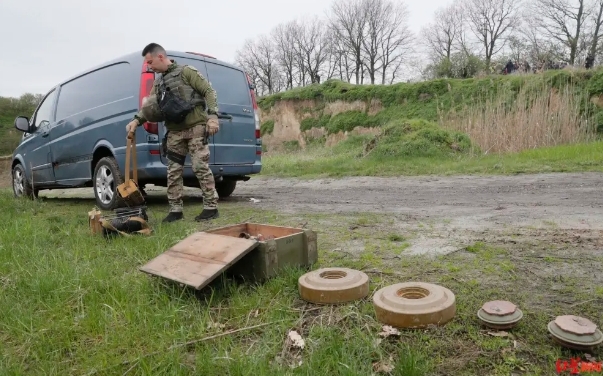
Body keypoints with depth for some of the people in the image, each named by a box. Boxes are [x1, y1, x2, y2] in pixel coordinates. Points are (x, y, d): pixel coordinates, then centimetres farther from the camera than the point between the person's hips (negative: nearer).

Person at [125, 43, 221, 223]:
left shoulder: (186, 71, -1)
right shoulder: (158, 82, 20)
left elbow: (209, 92, -6)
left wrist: (212, 116, -19)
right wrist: (136, 120, -6)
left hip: (195, 127, -7)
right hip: (174, 132, 7)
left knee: (201, 167, -9)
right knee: (173, 172, 5)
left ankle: (211, 207, -2)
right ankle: (175, 210, 12)